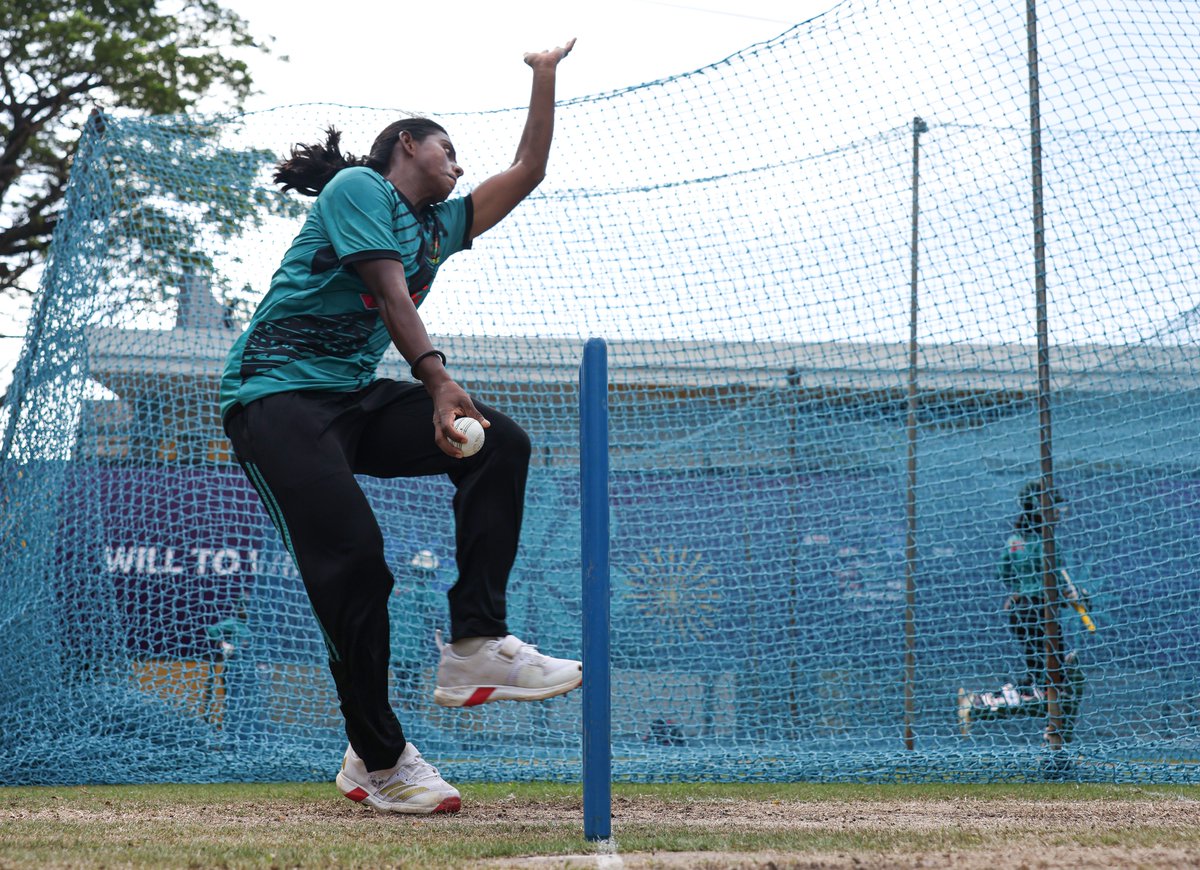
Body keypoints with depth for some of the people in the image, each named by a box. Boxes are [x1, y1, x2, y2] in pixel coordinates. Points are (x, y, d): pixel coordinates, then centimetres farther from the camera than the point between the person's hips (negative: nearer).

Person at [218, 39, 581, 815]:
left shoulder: (441, 224, 22)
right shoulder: (358, 188, -1)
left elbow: (527, 174, 25)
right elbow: (390, 294, -14)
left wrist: (546, 79, 23)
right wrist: (438, 381, -25)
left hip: (359, 400, 8)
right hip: (277, 392, -8)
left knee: (499, 441, -14)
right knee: (351, 551, -22)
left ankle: (476, 646, -21)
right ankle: (377, 758, -11)